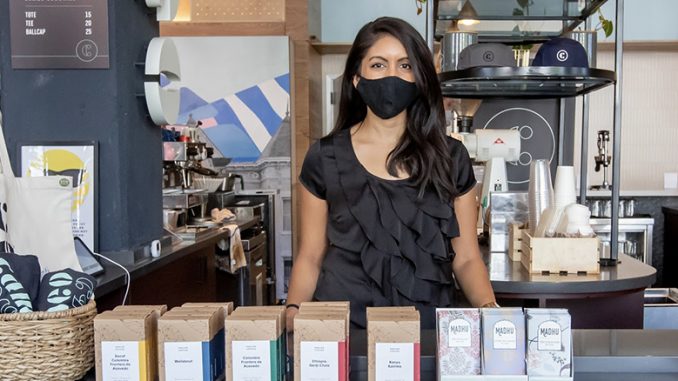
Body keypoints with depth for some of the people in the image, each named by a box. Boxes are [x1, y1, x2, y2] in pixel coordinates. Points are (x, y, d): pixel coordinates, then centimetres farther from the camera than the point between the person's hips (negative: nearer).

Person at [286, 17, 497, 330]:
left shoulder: (450, 157, 6)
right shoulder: (325, 158, 2)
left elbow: (466, 258, 9)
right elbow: (310, 257, 7)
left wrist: (489, 309, -9)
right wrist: (293, 311, -11)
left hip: (428, 330, 1)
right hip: (344, 329, -1)